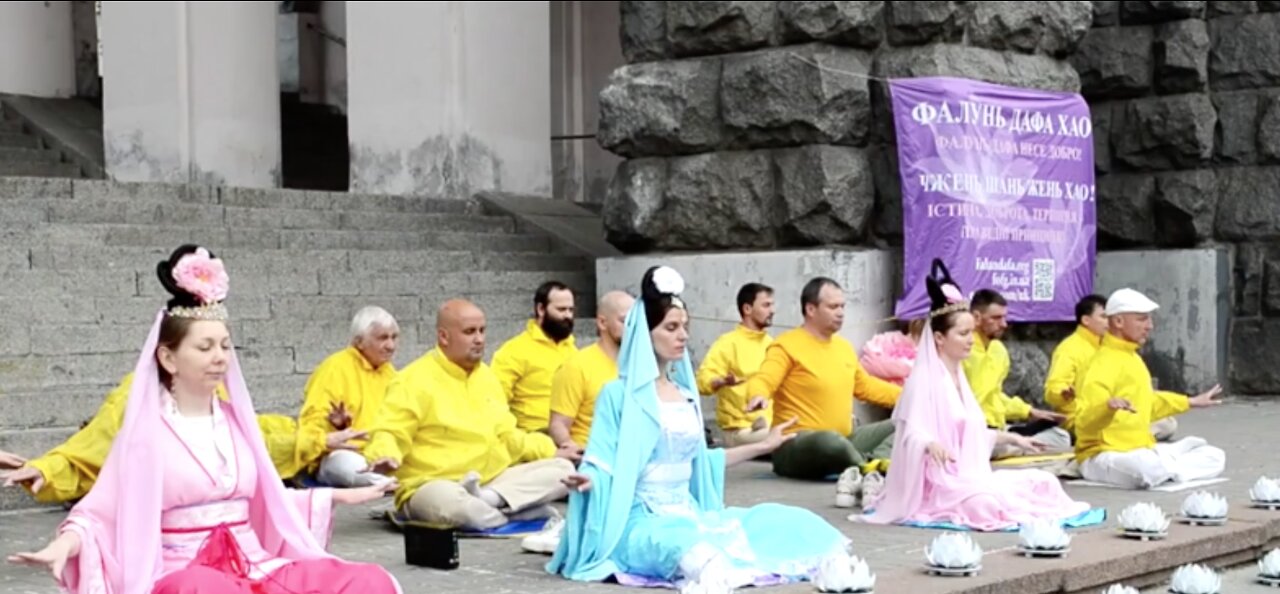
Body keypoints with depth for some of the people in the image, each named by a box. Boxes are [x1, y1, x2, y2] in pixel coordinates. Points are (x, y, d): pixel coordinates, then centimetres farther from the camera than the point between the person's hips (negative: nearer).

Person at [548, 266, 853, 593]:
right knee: (684, 541, -42)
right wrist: (588, 480, -34)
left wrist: (762, 446, 30)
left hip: (689, 515, 8)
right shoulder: (619, 394, -6)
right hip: (644, 522, -8)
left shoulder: (686, 393, 14)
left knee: (784, 521, -7)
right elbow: (606, 466, -9)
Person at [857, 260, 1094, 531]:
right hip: (940, 481, -9)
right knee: (988, 503, -35)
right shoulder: (924, 380, -11)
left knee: (1044, 482, 0)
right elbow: (913, 433, -21)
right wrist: (931, 445, -44)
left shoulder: (958, 377, 16)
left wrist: (1011, 438, 33)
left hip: (967, 476, 9)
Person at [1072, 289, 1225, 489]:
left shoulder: (1132, 358, 14)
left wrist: (1190, 402, 38)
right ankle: (1168, 470, -9)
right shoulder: (1104, 365, -17)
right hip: (1103, 455, -9)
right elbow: (1084, 421, -28)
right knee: (1150, 467, -41)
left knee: (1215, 457, 7)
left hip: (1141, 449, 9)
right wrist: (1108, 407, -49)